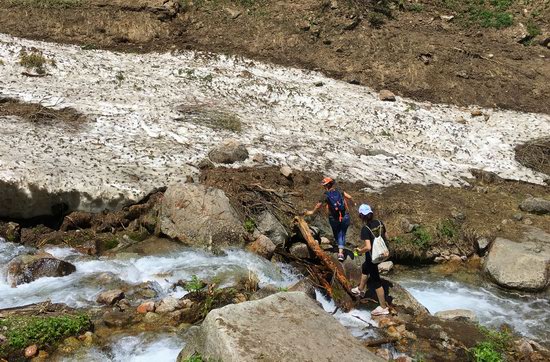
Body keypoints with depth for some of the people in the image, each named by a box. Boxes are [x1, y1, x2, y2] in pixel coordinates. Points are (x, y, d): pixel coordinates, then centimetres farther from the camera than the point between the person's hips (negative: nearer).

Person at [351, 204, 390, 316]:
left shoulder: (365, 229, -25)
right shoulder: (380, 223, -6)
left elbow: (368, 247, -31)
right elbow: (385, 238, 5)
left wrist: (360, 250, -11)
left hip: (372, 256, -8)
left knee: (376, 280, 7)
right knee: (365, 268, 33)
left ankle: (383, 307, 17)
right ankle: (360, 289, 55)